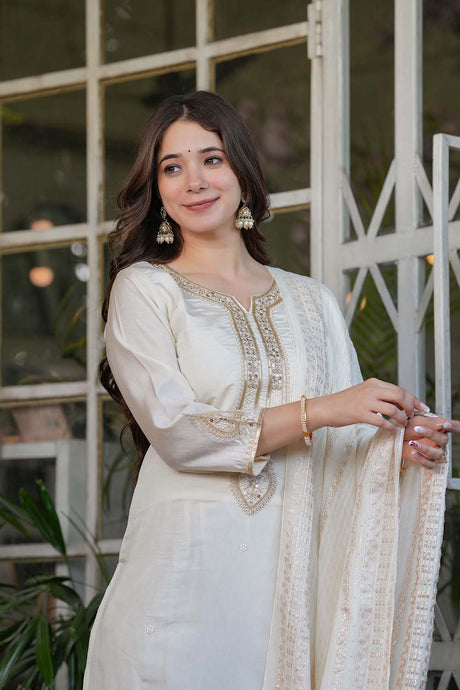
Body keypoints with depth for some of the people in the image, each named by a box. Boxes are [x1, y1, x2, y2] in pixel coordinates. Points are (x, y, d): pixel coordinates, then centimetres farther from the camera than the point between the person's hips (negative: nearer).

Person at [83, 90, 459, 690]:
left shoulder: (311, 302, 13)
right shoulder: (143, 289, 2)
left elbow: (346, 446, 12)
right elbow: (175, 430, -10)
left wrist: (407, 446, -10)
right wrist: (318, 411, -14)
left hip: (291, 569, 3)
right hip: (188, 567, -3)